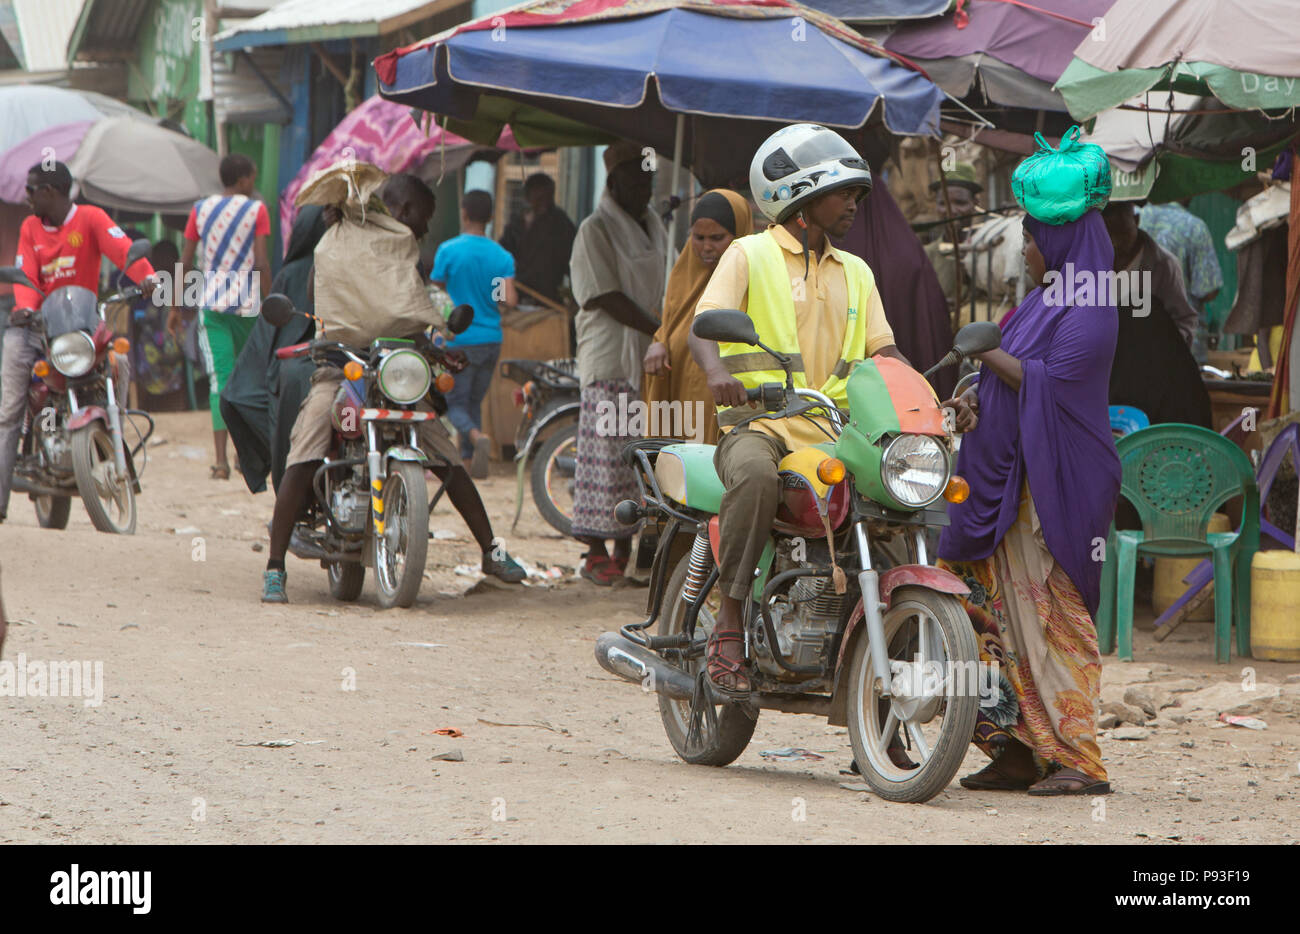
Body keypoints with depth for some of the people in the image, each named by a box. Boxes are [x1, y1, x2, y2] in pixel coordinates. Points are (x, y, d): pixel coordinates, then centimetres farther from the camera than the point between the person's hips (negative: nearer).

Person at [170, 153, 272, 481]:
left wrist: (176, 307, 12)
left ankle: (221, 459, -16)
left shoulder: (201, 210, 7)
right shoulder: (256, 210, -2)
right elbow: (262, 263, -10)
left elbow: (185, 262, 6)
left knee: (219, 378, -4)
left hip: (211, 305, 2)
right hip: (247, 303, -2)